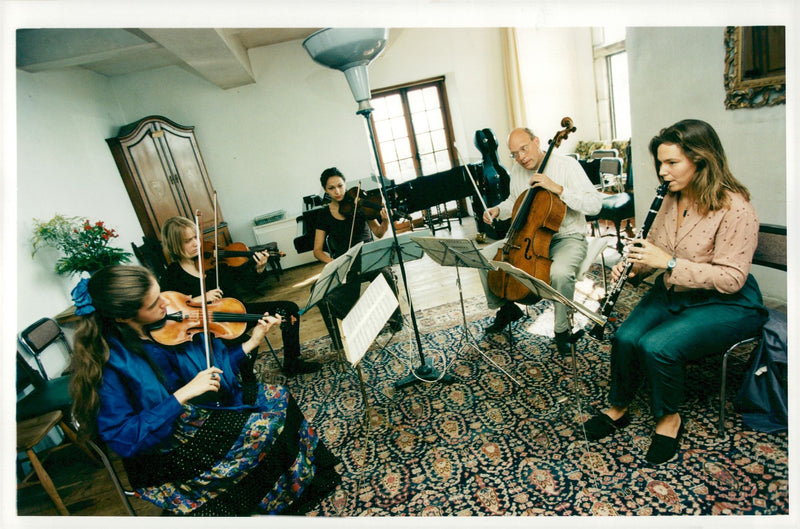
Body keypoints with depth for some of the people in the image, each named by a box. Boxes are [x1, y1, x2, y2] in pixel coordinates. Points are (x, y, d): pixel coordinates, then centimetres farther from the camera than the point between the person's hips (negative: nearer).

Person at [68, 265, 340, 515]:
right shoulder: (107, 359, -22)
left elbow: (213, 366, 4)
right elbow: (123, 438, -23)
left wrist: (252, 341, -4)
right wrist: (183, 394, -29)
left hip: (210, 411, 7)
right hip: (167, 450, -6)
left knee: (279, 398, -5)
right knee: (269, 425, -17)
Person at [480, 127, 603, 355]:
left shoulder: (567, 165, -13)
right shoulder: (517, 170, 4)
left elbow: (595, 204, -21)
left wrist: (559, 189, -30)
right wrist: (498, 210, 1)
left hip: (567, 237, -6)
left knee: (560, 272, -38)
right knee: (485, 256, -8)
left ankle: (562, 330, -10)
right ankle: (506, 308, 14)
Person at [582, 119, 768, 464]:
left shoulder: (735, 209, -20)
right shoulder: (672, 198, 1)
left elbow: (731, 278, -23)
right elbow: (655, 245, 12)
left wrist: (669, 263, -30)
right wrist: (634, 264, -9)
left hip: (727, 305, -6)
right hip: (672, 293, 6)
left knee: (657, 345, -29)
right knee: (625, 338, -18)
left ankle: (669, 419, 1)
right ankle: (618, 410, 6)